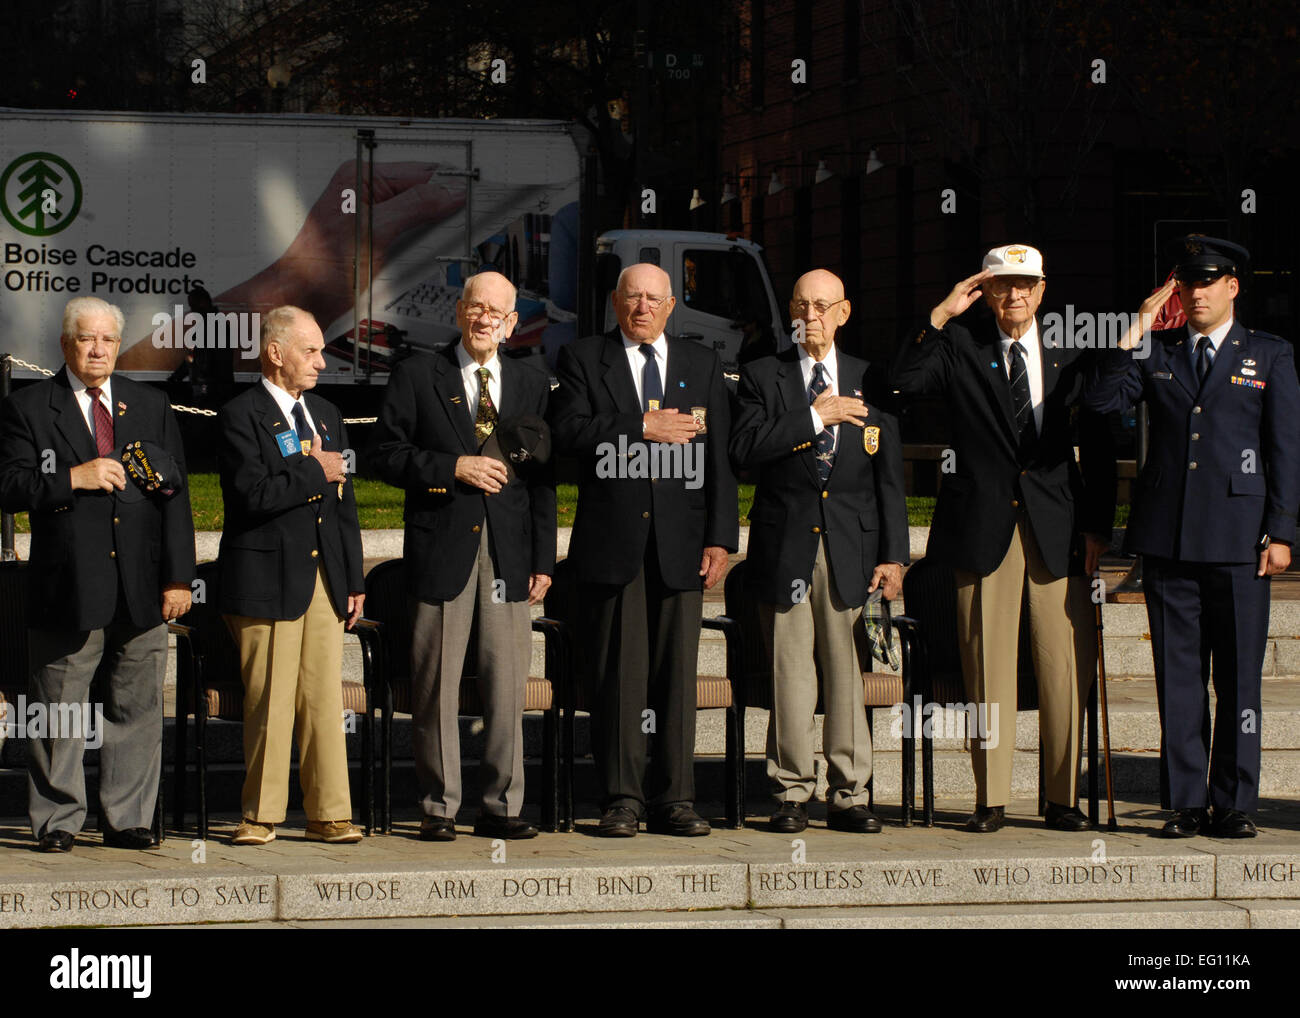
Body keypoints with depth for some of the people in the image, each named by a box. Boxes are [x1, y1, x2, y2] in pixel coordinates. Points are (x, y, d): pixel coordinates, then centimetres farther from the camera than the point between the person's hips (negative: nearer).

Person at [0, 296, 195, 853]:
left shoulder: (152, 407, 13)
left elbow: (175, 495, 10)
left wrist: (178, 576, 3)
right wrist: (73, 479, -18)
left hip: (142, 589, 3)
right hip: (67, 588, -3)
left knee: (137, 708, 5)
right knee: (59, 714, 2)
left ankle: (127, 820, 12)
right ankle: (57, 821, 12)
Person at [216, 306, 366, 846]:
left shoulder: (326, 414, 18)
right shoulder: (240, 416, -5)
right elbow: (252, 494, -18)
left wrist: (354, 579, 15)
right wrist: (313, 472, -10)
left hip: (324, 577, 6)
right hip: (268, 578, -6)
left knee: (325, 699, 4)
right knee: (269, 703, -3)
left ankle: (329, 814, 8)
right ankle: (261, 816, 7)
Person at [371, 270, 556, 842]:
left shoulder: (532, 385, 13)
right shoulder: (417, 376, 5)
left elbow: (543, 478, 11)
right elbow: (387, 454, -1)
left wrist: (543, 559, 5)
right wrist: (453, 467, -13)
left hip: (509, 552, 2)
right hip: (441, 548, -2)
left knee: (507, 683, 2)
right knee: (436, 686, 0)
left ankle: (501, 806, 9)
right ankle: (439, 808, 8)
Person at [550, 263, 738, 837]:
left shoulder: (702, 366, 15)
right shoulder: (583, 359, 8)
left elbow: (719, 458, 10)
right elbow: (566, 432, -7)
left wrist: (720, 539, 1)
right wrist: (642, 428, -14)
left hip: (680, 545, 2)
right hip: (611, 543, -2)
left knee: (677, 674, 2)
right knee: (616, 673, -2)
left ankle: (674, 800, 6)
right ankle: (621, 800, 3)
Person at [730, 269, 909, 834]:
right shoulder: (763, 376, 7)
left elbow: (889, 476, 9)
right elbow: (743, 449, -9)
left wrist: (893, 554, 3)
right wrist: (812, 418, -12)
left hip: (850, 549, 1)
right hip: (784, 548, -1)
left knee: (847, 674, 0)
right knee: (789, 674, 0)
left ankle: (848, 795, 7)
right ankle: (792, 793, 8)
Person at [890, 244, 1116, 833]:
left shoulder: (1071, 358, 12)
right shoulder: (959, 350, 8)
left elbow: (1097, 448, 12)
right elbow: (904, 382, -9)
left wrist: (1097, 525, 5)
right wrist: (941, 315, -13)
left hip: (1056, 525, 1)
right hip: (982, 527, -1)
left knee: (1066, 663, -1)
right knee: (987, 665, 0)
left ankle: (1064, 797, 8)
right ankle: (991, 800, 7)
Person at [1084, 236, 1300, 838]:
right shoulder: (1157, 355, 13)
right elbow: (1101, 401, -1)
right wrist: (1134, 332, -4)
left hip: (1239, 537, -2)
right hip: (1168, 537, 2)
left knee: (1239, 676, 0)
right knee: (1177, 675, 3)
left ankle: (1235, 805, 6)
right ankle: (1184, 804, 8)